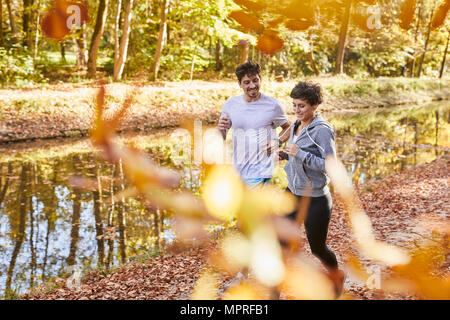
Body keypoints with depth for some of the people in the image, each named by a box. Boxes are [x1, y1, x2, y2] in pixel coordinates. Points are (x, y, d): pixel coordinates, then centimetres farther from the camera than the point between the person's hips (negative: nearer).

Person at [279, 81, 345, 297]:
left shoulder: (323, 130, -19)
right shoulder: (296, 126, 5)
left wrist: (300, 154, -29)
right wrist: (285, 155, 0)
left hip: (315, 199, -7)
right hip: (292, 192, 7)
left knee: (317, 247, 13)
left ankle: (337, 277, 43)